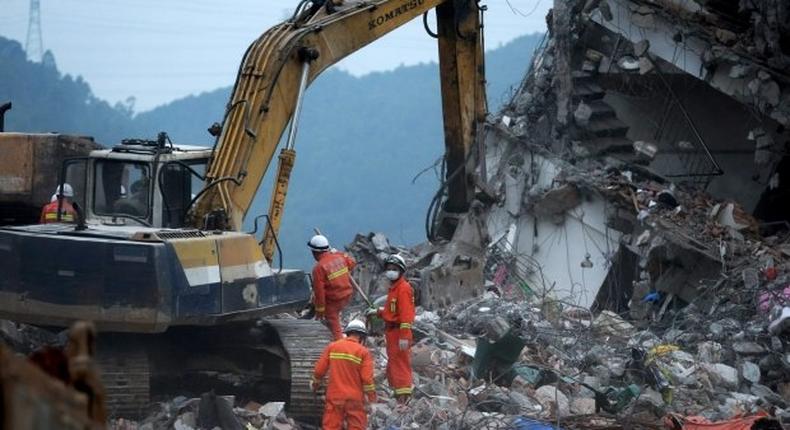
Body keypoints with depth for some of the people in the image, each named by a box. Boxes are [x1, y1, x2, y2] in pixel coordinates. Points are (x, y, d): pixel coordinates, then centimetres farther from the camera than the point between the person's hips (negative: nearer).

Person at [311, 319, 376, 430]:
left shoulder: (332, 347, 4)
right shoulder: (363, 352, -5)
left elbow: (319, 370, 5)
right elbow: (367, 378, -10)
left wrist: (315, 384, 23)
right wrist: (371, 399, -2)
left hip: (334, 397, 2)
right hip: (355, 399, -2)